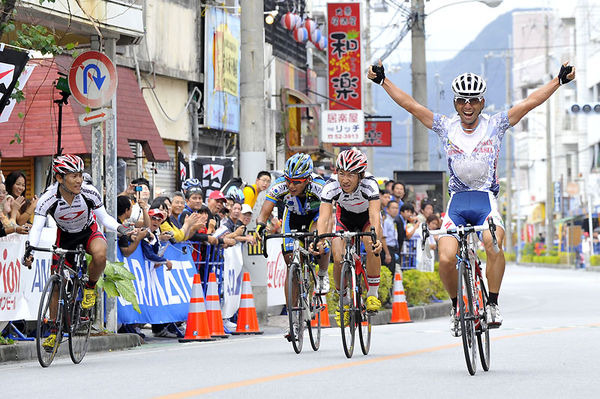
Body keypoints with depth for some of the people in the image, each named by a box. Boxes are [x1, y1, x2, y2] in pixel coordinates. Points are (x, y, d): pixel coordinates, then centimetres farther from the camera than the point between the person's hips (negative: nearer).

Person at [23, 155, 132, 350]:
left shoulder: (90, 193, -26)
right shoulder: (48, 199, -28)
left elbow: (104, 218, -12)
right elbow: (37, 228, -30)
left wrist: (119, 228, -31)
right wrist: (29, 251, -46)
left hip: (90, 232, -1)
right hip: (65, 237, 1)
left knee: (99, 254, -36)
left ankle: (90, 287, -6)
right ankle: (54, 332, 16)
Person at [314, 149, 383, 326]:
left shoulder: (369, 184, -37)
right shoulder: (331, 185, -33)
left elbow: (375, 214, -47)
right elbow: (324, 217, -40)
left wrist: (375, 237, -65)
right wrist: (319, 240, -58)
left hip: (367, 216, -1)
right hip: (344, 217, 1)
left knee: (373, 249, -28)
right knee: (338, 259, -16)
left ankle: (372, 294, -9)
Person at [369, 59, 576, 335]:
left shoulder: (495, 125, 4)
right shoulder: (446, 126, 6)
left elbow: (530, 102, -1)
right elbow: (410, 104, 3)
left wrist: (560, 80, -8)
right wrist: (382, 80, -2)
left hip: (486, 200, -1)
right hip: (457, 201, 1)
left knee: (494, 246, -31)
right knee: (446, 259, -18)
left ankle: (493, 305, -16)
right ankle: (457, 306, 7)